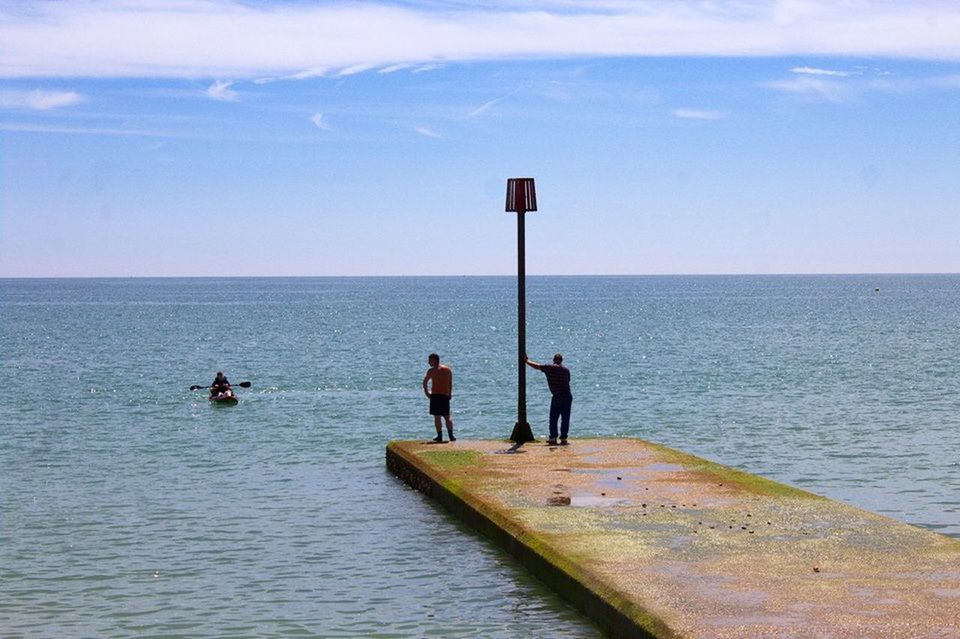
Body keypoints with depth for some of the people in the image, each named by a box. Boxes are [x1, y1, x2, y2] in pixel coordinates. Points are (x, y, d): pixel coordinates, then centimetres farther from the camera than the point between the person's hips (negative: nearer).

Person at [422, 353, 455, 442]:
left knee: (437, 417, 1)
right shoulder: (448, 369, 10)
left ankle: (440, 436, -3)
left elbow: (424, 382, -7)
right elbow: (451, 384, 10)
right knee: (447, 417, 11)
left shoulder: (432, 370, -4)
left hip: (435, 395, -4)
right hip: (446, 396, 4)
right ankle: (451, 436, 2)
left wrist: (426, 392, 4)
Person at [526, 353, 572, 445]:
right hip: (567, 396, 2)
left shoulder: (549, 368, -2)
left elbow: (536, 366, 4)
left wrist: (527, 360, 19)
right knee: (565, 419, 5)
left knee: (553, 418, 7)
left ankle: (553, 438, 3)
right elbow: (568, 381, 13)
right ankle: (563, 438, 3)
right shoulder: (566, 370, 7)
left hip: (557, 396, -2)